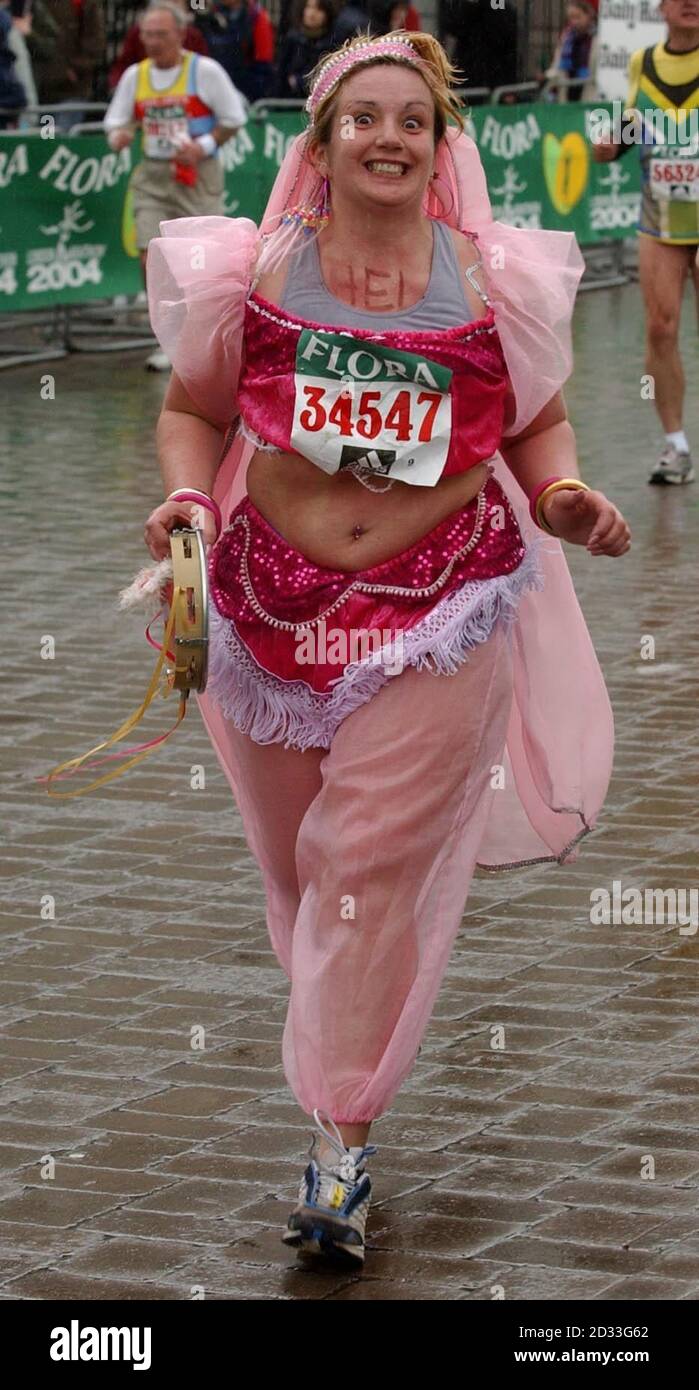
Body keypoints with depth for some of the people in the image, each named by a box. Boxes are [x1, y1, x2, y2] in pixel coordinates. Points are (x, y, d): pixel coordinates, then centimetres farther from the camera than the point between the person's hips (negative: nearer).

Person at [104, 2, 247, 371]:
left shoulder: (205, 70, -6)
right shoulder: (134, 76, 6)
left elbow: (234, 118, -1)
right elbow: (116, 121, 12)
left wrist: (204, 146, -14)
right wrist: (118, 136, -12)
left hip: (198, 175, -3)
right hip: (152, 176, 3)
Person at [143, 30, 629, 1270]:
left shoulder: (497, 284, -2)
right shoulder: (251, 276, -2)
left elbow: (537, 425, 10)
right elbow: (193, 409, 9)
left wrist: (563, 498, -11)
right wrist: (187, 495, -10)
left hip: (440, 611, -2)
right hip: (274, 602, 2)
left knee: (376, 868, -6)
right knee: (296, 859, 15)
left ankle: (343, 1136, 0)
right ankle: (334, 1024, 42)